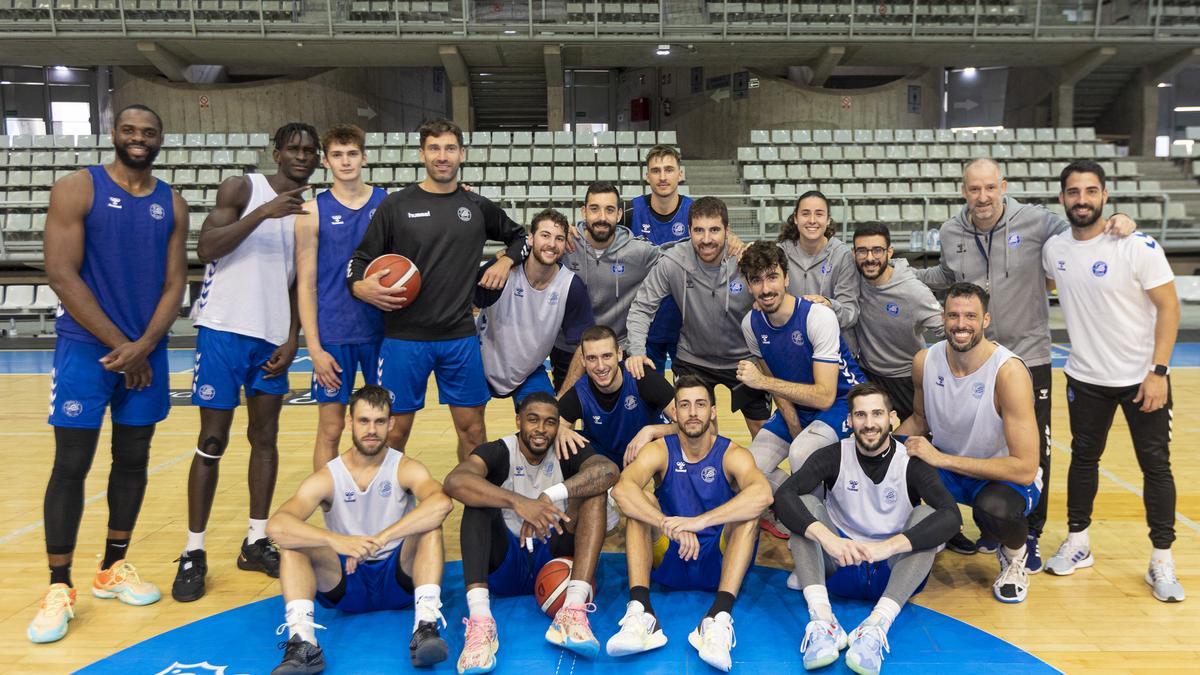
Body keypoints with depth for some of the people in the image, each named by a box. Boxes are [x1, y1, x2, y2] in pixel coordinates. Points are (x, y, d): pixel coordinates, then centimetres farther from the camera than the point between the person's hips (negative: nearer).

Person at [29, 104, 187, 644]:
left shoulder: (172, 204, 8)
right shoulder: (76, 189, -5)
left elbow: (175, 283, 5)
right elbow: (61, 275, -11)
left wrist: (143, 346, -10)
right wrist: (118, 344, -13)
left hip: (147, 351, 4)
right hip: (85, 347, -4)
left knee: (133, 459, 10)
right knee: (71, 464, -1)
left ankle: (113, 569, 25)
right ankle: (59, 588, 10)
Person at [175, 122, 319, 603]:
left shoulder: (307, 213, 13)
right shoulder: (242, 188, -3)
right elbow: (206, 249, -16)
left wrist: (292, 339, 4)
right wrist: (263, 213, -25)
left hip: (273, 338, 5)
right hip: (224, 330, -5)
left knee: (266, 437, 9)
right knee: (212, 441, -2)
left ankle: (256, 543, 20)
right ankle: (194, 552, 7)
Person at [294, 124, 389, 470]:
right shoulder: (313, 211, 1)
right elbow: (306, 285, 0)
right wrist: (314, 347, -7)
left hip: (383, 331, 2)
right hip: (333, 335, -2)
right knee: (330, 429, 4)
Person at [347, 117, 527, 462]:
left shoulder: (478, 207, 7)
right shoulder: (396, 205, 0)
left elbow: (519, 236, 23)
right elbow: (360, 260, 2)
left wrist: (506, 261, 5)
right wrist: (361, 287, -18)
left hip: (461, 337, 2)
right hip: (404, 337, -2)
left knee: (472, 427, 8)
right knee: (396, 429, 4)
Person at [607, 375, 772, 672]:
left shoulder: (732, 454, -7)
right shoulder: (660, 451, -4)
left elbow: (763, 494, -32)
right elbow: (622, 489, -27)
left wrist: (700, 520, -42)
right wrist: (669, 525, -42)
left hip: (719, 563, -1)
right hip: (668, 561, 1)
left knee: (749, 509, -25)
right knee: (642, 501, -21)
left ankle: (720, 616, -39)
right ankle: (640, 611, -36)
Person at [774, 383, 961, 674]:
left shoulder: (911, 463, -8)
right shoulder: (834, 456, -5)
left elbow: (951, 516, -25)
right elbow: (784, 495, -21)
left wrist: (889, 545, -38)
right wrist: (825, 536, -38)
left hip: (895, 572, -1)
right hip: (840, 566, 1)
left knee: (928, 513, -24)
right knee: (804, 504, -20)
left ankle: (876, 626, -40)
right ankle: (823, 621, -38)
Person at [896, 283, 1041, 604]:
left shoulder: (1008, 372, -26)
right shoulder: (924, 361, -10)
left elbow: (1025, 469, -28)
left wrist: (941, 459, -30)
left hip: (1006, 477, -4)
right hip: (945, 466, 4)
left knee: (993, 507, -39)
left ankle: (1014, 555, 0)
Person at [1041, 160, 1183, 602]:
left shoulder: (1139, 246, -15)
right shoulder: (1053, 249, -3)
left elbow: (1168, 307, -13)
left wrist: (1158, 371, -17)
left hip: (1143, 378, -3)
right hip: (1085, 379, 4)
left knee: (1156, 465, 3)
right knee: (1083, 458, 13)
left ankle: (1162, 561, 14)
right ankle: (1077, 542, 28)